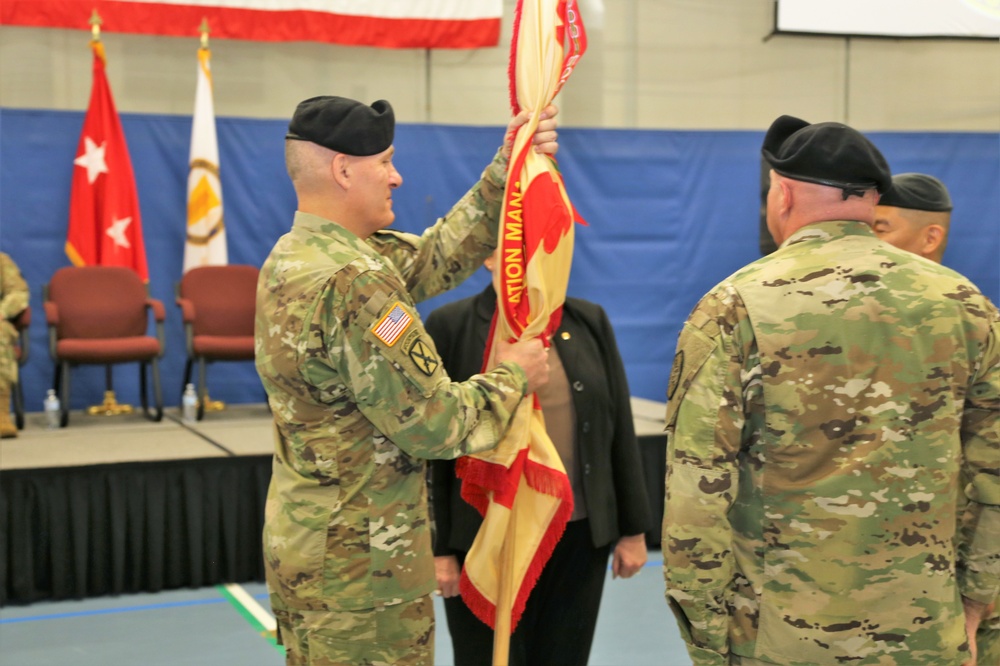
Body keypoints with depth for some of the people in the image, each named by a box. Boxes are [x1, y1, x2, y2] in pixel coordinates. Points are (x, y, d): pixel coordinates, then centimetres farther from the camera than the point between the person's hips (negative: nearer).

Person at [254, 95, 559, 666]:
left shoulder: (294, 256, 6)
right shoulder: (352, 282, -24)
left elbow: (437, 255, 7)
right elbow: (436, 425, -23)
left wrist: (507, 171, 1)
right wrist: (512, 376, -6)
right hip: (361, 564, -10)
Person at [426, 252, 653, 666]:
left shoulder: (590, 321, 5)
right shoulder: (450, 326, -5)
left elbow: (620, 431, 7)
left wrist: (633, 527, 5)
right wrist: (436, 545, -8)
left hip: (579, 534, 3)